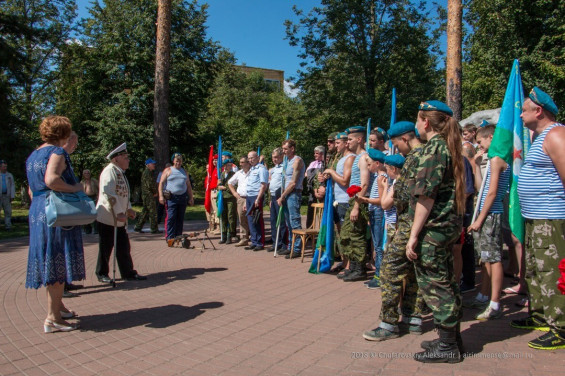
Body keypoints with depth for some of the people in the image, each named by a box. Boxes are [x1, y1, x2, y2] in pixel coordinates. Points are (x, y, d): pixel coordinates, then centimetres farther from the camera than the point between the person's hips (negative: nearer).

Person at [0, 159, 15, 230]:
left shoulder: (10, 175, 11)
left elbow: (12, 186, 8)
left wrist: (12, 196, 0)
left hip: (6, 196, 2)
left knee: (8, 211, -2)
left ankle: (8, 226, 0)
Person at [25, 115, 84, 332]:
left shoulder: (33, 156, 19)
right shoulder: (57, 152, -10)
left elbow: (32, 190, 24)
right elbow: (51, 180, -27)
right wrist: (75, 188, -14)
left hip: (37, 213, 10)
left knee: (50, 261, 16)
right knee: (58, 262, -6)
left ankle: (58, 307, 29)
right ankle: (53, 318, -3)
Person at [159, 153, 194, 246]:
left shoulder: (184, 171, 20)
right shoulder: (168, 170, 8)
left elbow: (188, 185, 22)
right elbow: (161, 183, 1)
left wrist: (191, 197, 16)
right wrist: (161, 196, -10)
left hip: (183, 197, 4)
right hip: (171, 197, -4)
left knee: (180, 218, 5)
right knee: (171, 217, -11)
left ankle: (178, 237, 12)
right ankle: (170, 238, -9)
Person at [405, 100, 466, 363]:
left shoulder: (434, 147, -15)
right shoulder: (449, 146, 15)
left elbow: (426, 196, -20)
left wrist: (414, 235, -19)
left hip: (434, 226, -10)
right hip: (450, 224, 10)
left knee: (434, 285, 0)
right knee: (446, 283, 17)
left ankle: (447, 347, 9)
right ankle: (452, 339, 28)